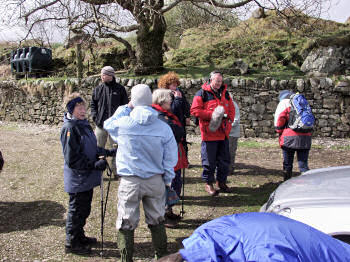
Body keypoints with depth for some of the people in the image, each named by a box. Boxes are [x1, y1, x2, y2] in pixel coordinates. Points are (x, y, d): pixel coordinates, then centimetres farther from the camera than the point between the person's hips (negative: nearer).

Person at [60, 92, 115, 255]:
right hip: (77, 179, -9)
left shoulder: (84, 124, 9)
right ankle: (71, 243, 19)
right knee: (76, 210, 4)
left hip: (87, 178, 9)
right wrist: (94, 164, -25)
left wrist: (107, 153, 10)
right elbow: (72, 159, -22)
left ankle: (79, 237, 36)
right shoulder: (69, 129, -19)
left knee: (84, 209, 20)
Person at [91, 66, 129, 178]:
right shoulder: (98, 89, 6)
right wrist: (95, 117, -1)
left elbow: (125, 106, 5)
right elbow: (93, 104, 13)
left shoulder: (120, 89, 1)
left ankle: (116, 171, 19)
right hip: (101, 124, 2)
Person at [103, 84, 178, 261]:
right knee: (157, 220, 18)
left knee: (126, 224, 10)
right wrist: (168, 180, 13)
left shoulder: (123, 124, -12)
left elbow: (108, 124, 13)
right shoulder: (163, 127, -6)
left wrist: (126, 108, 15)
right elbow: (170, 158, 0)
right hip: (155, 180, 3)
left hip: (129, 182, -2)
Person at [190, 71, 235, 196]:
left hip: (223, 133, 6)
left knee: (224, 159, 12)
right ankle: (208, 183, 15)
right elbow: (194, 110, -11)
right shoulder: (202, 93, -4)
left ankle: (221, 181, 28)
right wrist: (211, 115, -17)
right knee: (209, 160, 1)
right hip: (209, 133, -6)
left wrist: (229, 119, 1)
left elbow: (231, 109, 21)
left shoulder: (225, 93, 14)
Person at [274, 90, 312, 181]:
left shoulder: (283, 103, 4)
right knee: (303, 164, 7)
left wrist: (279, 132, 8)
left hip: (290, 138, -4)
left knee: (287, 164, 9)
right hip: (306, 137, 4)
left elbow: (278, 121, -4)